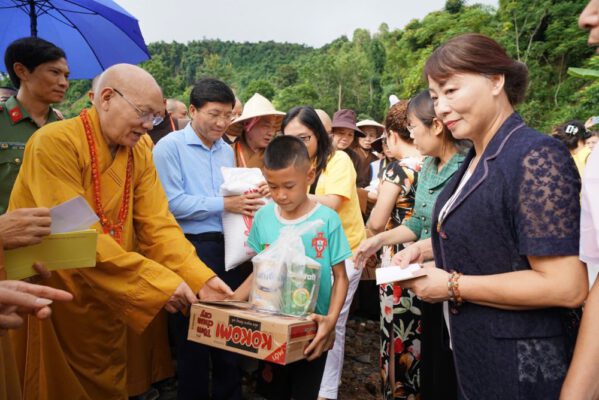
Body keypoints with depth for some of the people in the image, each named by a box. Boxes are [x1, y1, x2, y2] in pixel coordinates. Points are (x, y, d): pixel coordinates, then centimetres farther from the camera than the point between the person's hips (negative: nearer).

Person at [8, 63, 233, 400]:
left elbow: (157, 224, -5)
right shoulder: (55, 142, -20)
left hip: (106, 303, 6)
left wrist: (201, 278, -19)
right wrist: (159, 281, -29)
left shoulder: (140, 150, 1)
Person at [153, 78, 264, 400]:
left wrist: (246, 201, -4)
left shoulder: (227, 150, 14)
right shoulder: (170, 146, -7)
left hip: (231, 247, 6)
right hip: (192, 249, -6)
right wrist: (225, 204, -18)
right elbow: (172, 203, -18)